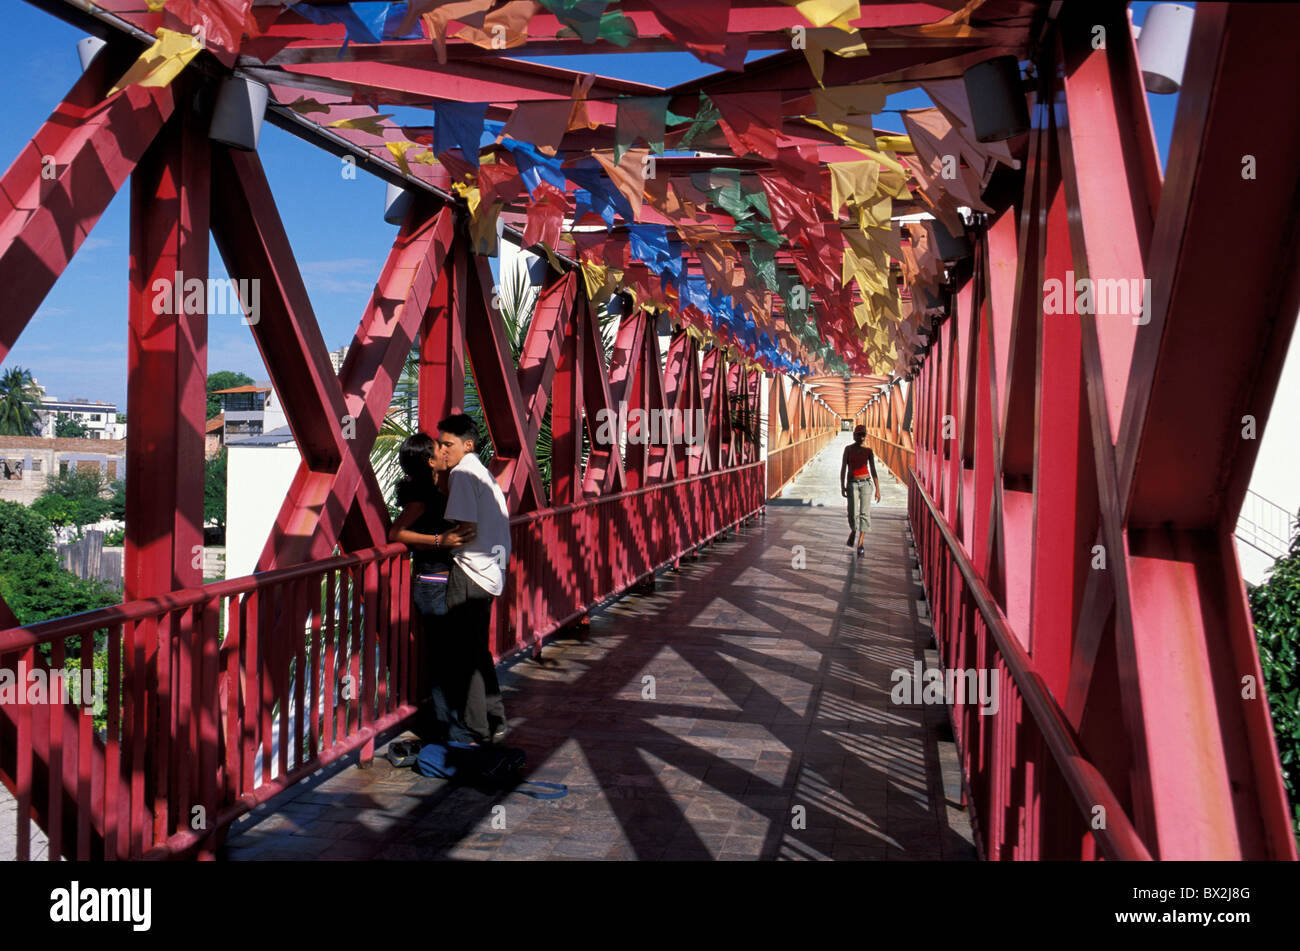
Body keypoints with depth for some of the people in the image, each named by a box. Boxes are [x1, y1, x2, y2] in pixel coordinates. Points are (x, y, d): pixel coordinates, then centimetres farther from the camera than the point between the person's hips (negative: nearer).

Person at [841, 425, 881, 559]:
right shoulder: (848, 449, 1)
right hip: (852, 484, 0)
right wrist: (842, 486, -6)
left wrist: (878, 490, 0)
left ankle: (860, 544, -7)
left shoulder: (868, 450, 2)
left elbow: (873, 470, 3)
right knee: (853, 513, -6)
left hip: (866, 483, 0)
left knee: (865, 513, -8)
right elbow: (843, 468, 1)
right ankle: (853, 530, 28)